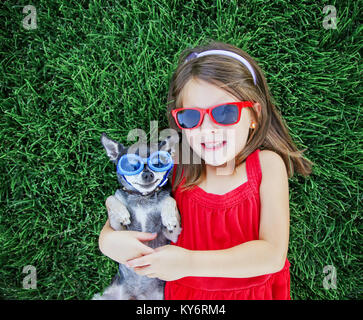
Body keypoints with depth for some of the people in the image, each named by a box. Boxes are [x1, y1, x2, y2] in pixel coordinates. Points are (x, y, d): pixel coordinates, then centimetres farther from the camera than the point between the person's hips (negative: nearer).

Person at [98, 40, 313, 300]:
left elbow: (273, 255, -21)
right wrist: (109, 240, -25)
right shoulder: (175, 168, -12)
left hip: (255, 291, 0)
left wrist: (190, 262, -29)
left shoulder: (267, 165, -16)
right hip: (185, 292, 1)